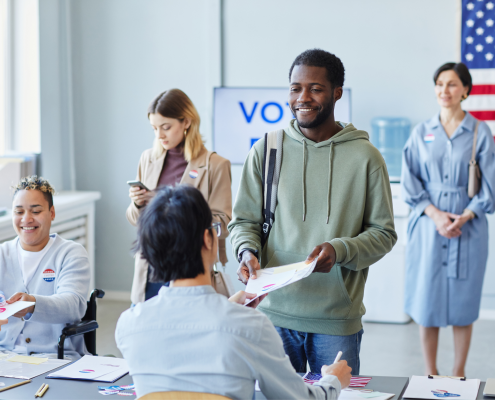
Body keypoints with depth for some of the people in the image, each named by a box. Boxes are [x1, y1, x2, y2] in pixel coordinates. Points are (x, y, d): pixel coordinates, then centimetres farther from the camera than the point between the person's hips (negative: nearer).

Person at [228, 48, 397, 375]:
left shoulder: (365, 157, 0)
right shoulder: (266, 151, 5)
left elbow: (384, 233, 1)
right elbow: (244, 220, 10)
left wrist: (340, 250, -17)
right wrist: (247, 252, -12)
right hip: (275, 312, 1)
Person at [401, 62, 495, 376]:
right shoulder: (422, 133, 6)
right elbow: (410, 181, 4)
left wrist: (464, 217, -12)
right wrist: (434, 213, -10)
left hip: (468, 229, -1)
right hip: (427, 227, 1)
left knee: (463, 303, 5)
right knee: (427, 299, 3)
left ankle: (459, 374, 18)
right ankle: (430, 374, 15)